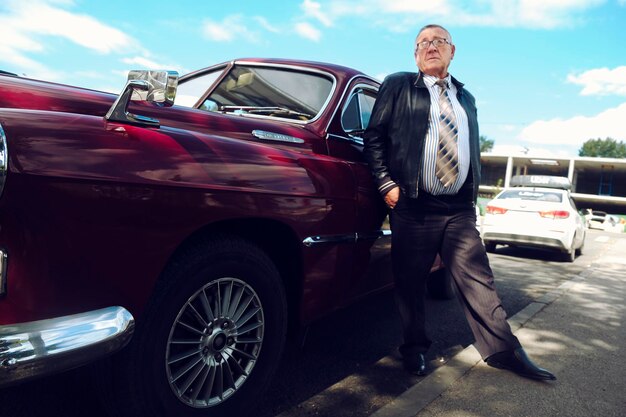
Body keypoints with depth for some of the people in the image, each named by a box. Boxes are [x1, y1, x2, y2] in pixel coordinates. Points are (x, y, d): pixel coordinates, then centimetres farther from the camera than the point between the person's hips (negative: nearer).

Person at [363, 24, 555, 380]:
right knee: (410, 281, 4)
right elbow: (374, 136, 1)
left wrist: (473, 190, 12)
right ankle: (415, 349, 21)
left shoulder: (466, 98, 21)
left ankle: (503, 350, 10)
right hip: (412, 207, -3)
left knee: (477, 277, 2)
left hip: (460, 209, 4)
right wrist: (387, 184, -9)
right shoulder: (398, 86, 7)